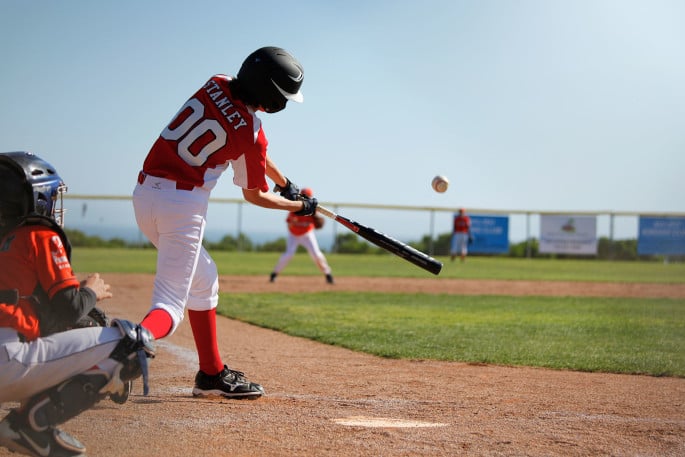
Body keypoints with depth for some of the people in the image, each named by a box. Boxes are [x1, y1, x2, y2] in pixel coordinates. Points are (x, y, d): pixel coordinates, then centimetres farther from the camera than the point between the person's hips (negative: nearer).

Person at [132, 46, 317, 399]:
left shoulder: (216, 85, 7)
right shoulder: (250, 132, -10)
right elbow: (254, 196, 6)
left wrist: (285, 184, 33)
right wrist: (300, 206, 22)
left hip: (145, 194, 8)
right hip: (183, 203, -8)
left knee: (203, 278, 23)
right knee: (170, 307, -7)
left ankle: (212, 374, 30)